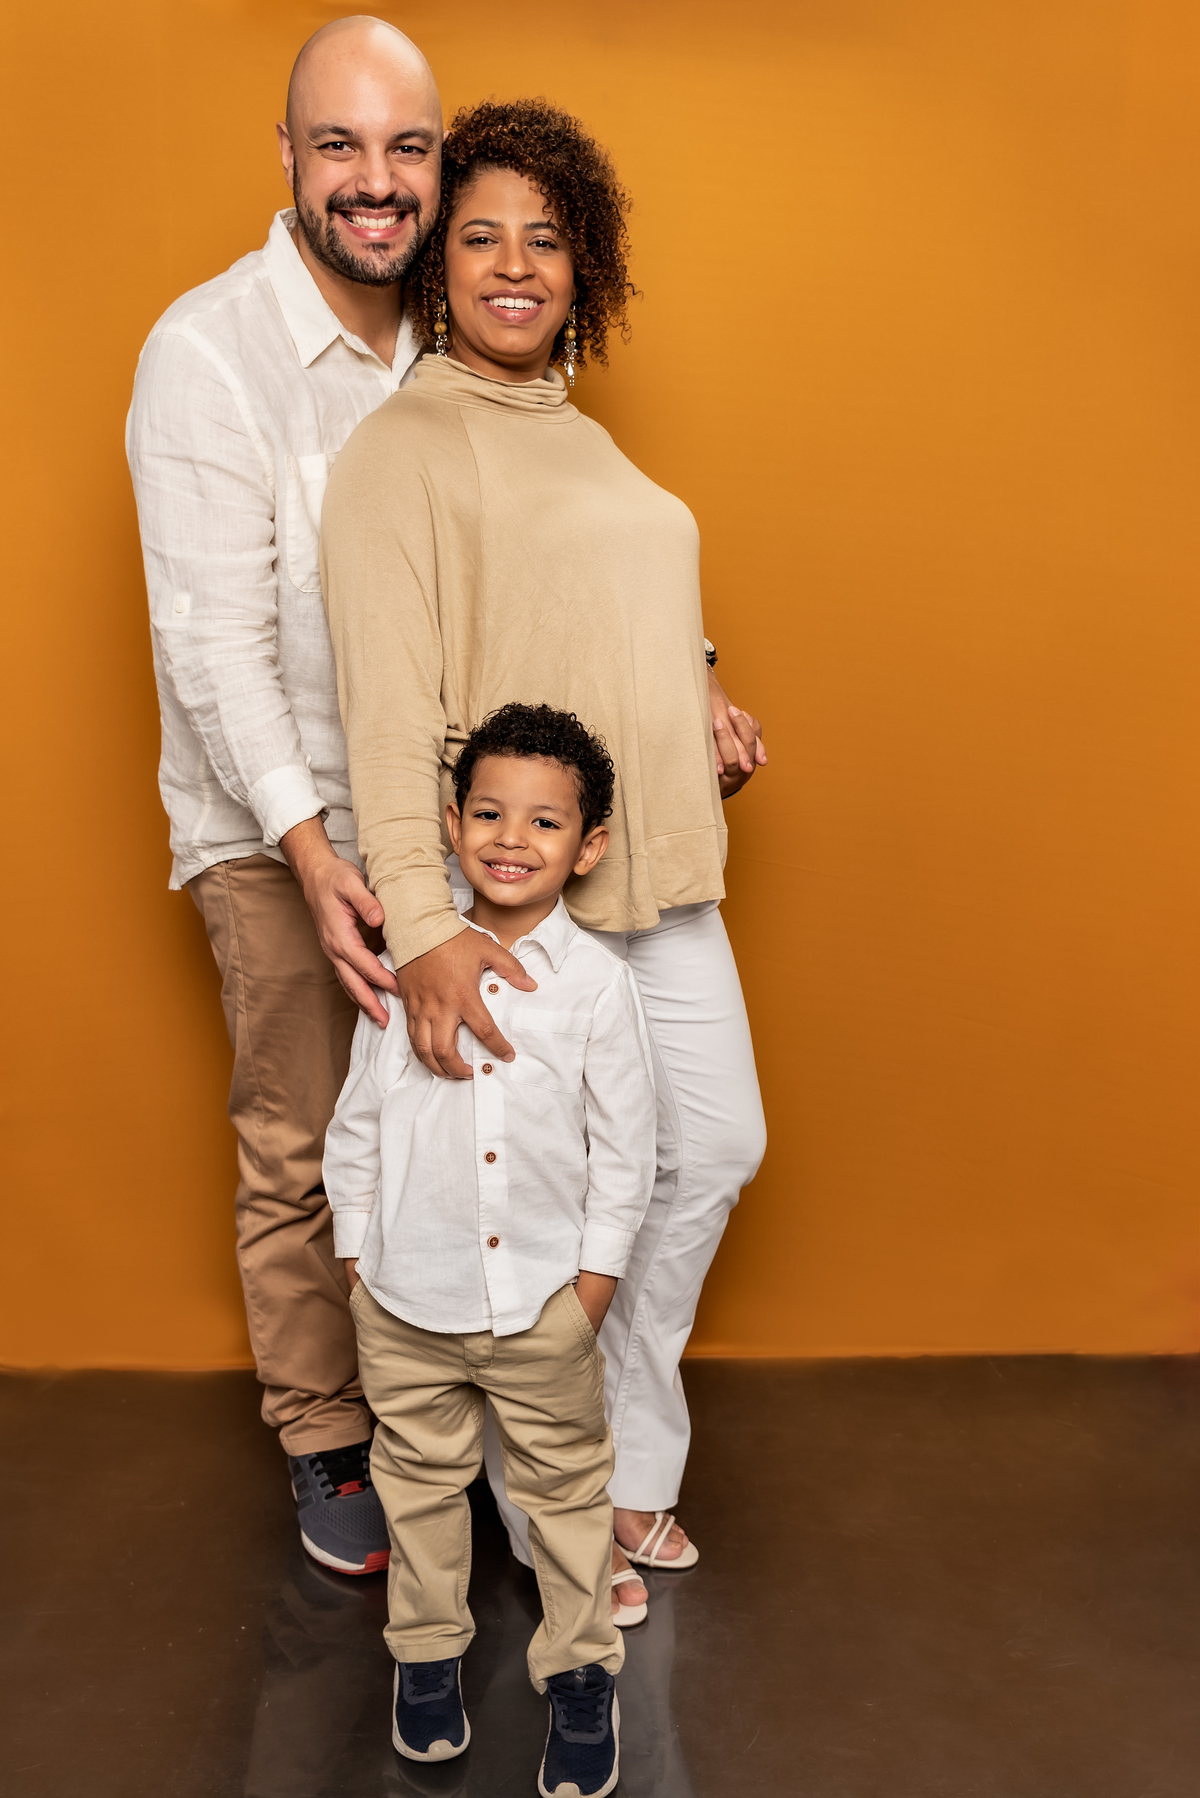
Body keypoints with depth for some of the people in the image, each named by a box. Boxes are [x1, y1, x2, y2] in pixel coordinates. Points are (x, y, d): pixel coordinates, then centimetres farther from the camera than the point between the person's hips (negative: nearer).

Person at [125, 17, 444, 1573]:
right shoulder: (208, 351, -13)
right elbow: (212, 639, -18)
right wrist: (309, 848, -26)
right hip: (280, 828, -4)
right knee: (300, 1153, 6)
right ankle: (326, 1442, 26)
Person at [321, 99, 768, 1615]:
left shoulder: (577, 436, 16)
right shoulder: (400, 450, -10)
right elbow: (388, 705, -20)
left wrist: (701, 703, 13)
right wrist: (422, 927, -28)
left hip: (657, 872, 9)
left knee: (715, 1149, 15)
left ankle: (629, 1467, 36)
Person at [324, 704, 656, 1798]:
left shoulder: (597, 982, -10)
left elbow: (625, 1147, -4)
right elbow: (359, 1120, 3)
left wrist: (594, 1282, -5)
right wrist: (357, 1251, 4)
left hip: (545, 1299, -1)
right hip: (407, 1296, 2)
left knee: (566, 1483, 14)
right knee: (420, 1479, 18)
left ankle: (580, 1669, 33)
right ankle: (427, 1649, 40)